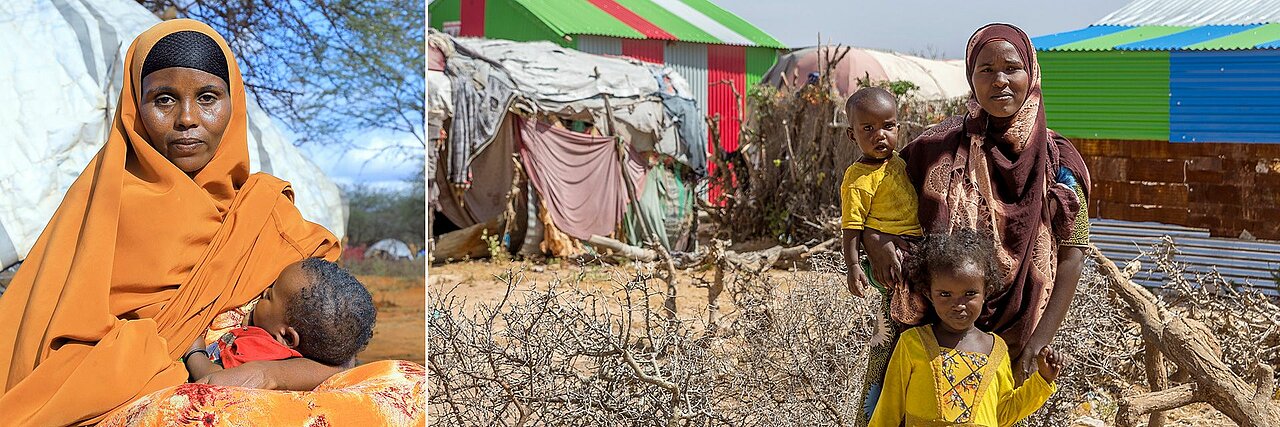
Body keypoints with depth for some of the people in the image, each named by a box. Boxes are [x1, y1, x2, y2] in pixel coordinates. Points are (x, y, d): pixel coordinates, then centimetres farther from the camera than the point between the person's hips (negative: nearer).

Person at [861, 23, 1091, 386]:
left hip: (1014, 338, 0)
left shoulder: (1057, 160, -1)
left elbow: (1071, 259, -3)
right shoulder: (938, 148, 1)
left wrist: (1036, 347, -11)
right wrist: (873, 240, -12)